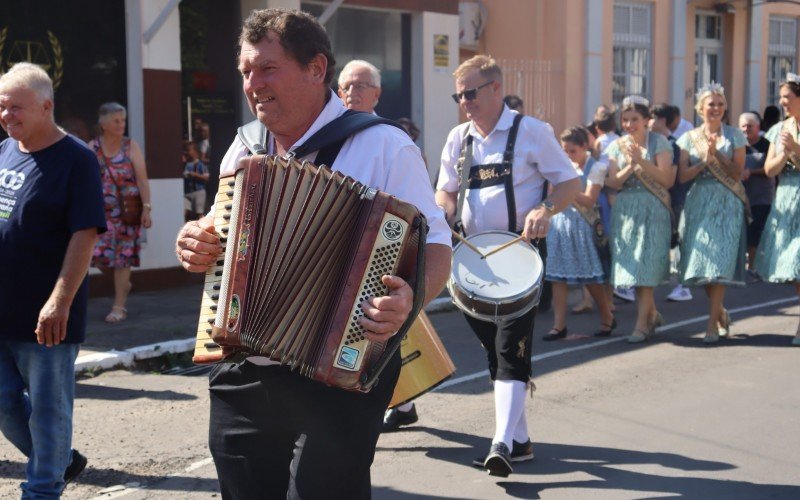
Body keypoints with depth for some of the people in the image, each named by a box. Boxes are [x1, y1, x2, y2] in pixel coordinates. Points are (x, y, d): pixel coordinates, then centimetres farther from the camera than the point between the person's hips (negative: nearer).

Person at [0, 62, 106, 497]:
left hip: (44, 317, -7)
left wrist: (60, 301, -23)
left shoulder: (75, 159, -11)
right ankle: (61, 462, 36)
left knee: (47, 409, 5)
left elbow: (84, 234, -17)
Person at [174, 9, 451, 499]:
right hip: (243, 376, 6)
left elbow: (435, 244, -9)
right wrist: (195, 244, -1)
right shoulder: (244, 150, 11)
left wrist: (411, 298, -30)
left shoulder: (384, 147, -7)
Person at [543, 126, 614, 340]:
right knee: (558, 277, 0)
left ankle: (607, 319, 20)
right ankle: (559, 325, 4)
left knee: (590, 278, 1)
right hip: (560, 221, 5)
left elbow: (589, 201, -14)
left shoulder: (595, 168, -6)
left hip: (583, 224, -5)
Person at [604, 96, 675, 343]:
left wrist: (641, 161, -16)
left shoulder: (658, 142, 0)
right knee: (632, 265, 5)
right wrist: (630, 165, -15)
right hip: (625, 210, 4)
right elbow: (613, 183, 1)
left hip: (652, 211, -4)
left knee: (645, 265, -8)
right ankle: (652, 313, 25)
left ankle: (642, 323, -5)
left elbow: (667, 179, -9)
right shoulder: (616, 146, 9)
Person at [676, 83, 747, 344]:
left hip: (726, 204, -2)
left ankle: (713, 324, -8)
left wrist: (717, 154, -12)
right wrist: (704, 160, -12)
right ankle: (721, 312, 25)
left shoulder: (734, 135, 5)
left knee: (719, 262, -11)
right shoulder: (688, 138, 9)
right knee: (700, 262, 2)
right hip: (698, 203, 2)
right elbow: (682, 176, 0)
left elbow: (737, 173, -1)